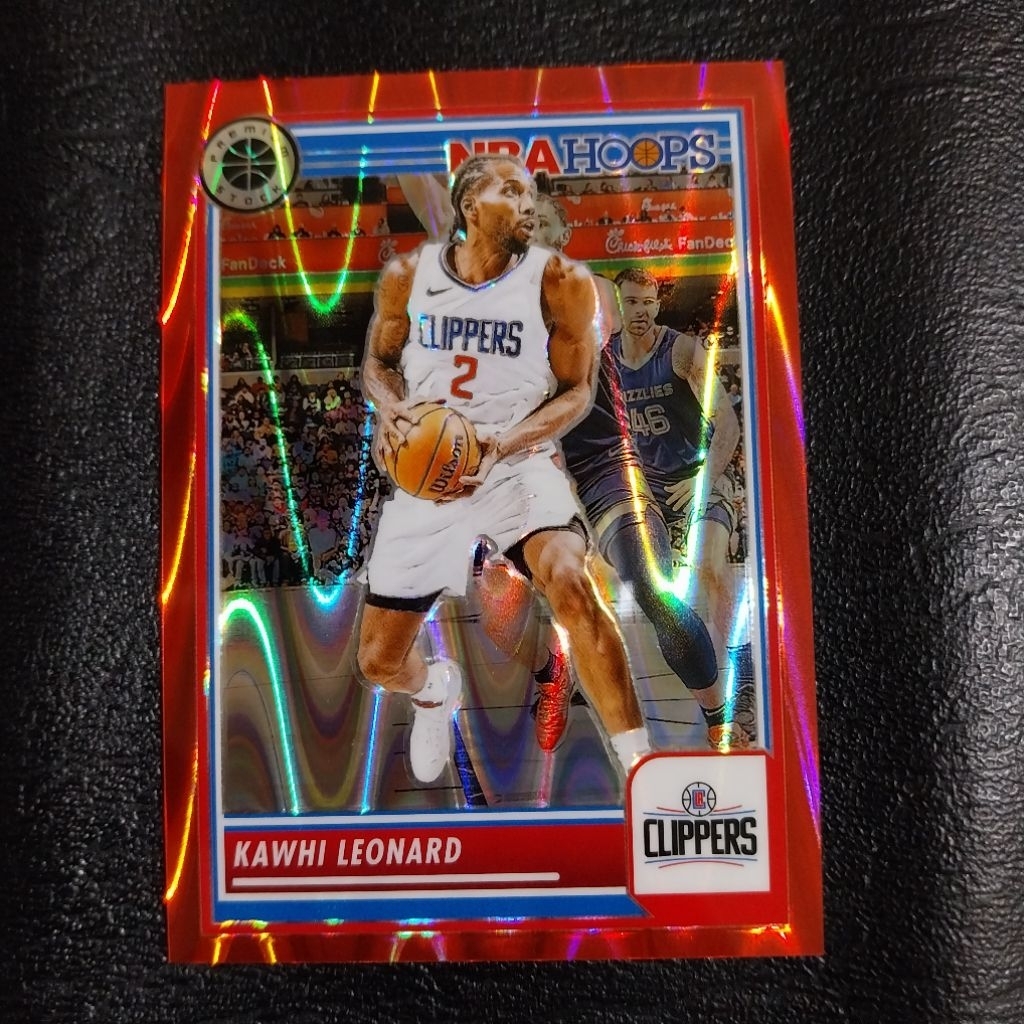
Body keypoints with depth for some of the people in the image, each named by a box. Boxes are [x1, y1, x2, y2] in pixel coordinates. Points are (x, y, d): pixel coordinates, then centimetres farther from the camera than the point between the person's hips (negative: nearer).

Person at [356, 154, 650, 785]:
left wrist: (501, 446, -21)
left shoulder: (560, 283, -8)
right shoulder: (407, 275, -1)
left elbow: (578, 391, -6)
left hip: (519, 465, -2)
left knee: (571, 583, -34)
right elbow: (378, 360, 12)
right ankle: (435, 689, 46)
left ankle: (640, 767, -16)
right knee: (378, 662, 7)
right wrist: (390, 409, -11)